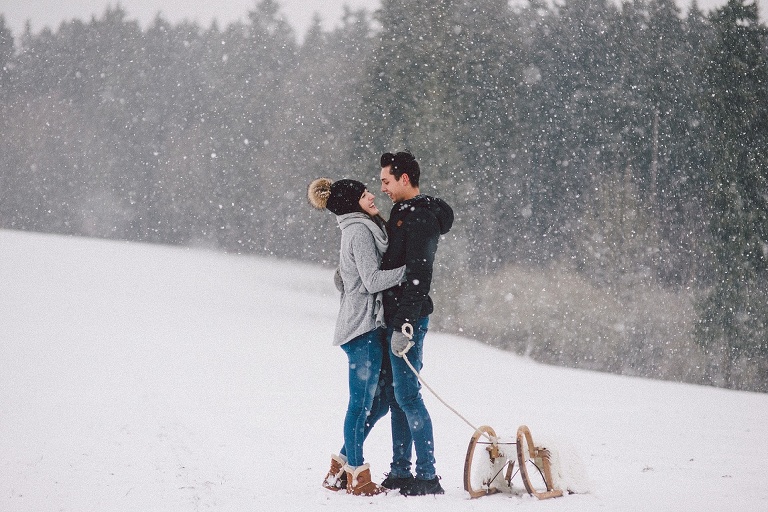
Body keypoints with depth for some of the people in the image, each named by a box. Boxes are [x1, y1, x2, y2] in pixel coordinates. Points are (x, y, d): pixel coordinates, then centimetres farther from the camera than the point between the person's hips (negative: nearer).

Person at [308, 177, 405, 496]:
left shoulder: (363, 229, 20)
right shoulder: (359, 231, -10)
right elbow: (372, 280, -18)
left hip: (371, 326, 10)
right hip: (363, 326, -10)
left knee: (379, 401, 12)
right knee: (362, 403, -4)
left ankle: (340, 468, 19)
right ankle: (357, 477, 2)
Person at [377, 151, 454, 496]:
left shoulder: (422, 217, -15)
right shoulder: (402, 214, 17)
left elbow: (418, 277, -22)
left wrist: (405, 325, -26)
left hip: (408, 318, -10)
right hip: (394, 317, 10)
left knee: (407, 395, -10)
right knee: (395, 396, 12)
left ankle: (428, 477, -7)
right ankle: (400, 472, 18)